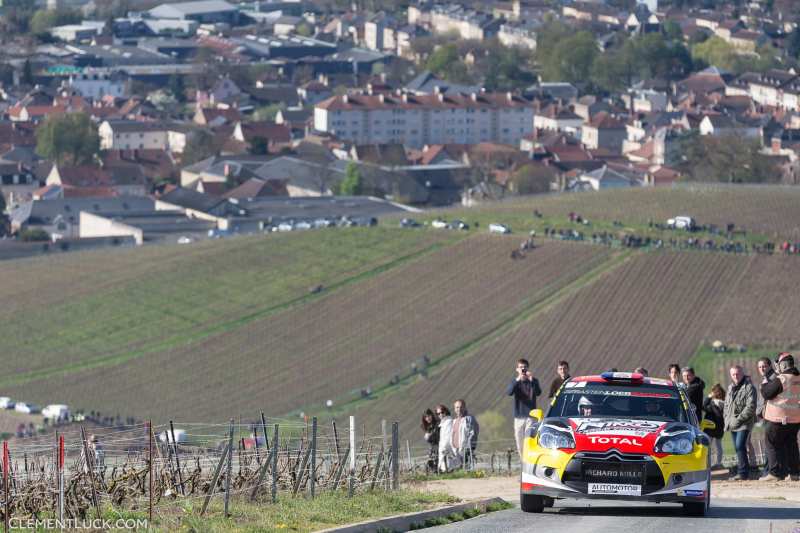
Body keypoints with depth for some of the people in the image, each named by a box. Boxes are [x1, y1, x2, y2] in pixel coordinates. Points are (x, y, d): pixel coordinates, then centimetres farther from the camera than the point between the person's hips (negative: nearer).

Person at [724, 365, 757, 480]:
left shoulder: (749, 387, -8)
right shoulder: (730, 388, 17)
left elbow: (750, 407, -15)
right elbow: (726, 405, 26)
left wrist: (738, 420, -17)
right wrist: (727, 419, 10)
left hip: (744, 423, -8)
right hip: (732, 423, 8)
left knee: (740, 446, -18)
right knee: (738, 448, 9)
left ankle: (743, 472, -17)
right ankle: (741, 471, 15)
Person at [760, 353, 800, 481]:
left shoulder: (781, 380, -19)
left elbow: (766, 393, -15)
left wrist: (765, 383, 5)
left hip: (779, 419, -7)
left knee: (773, 444, 3)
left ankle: (776, 473, -1)